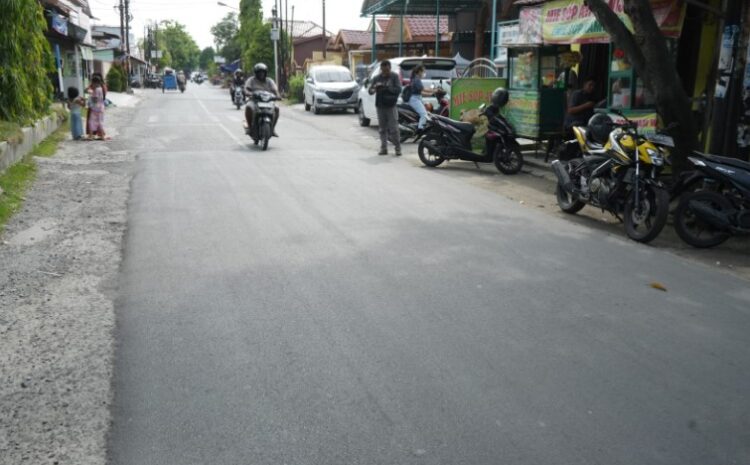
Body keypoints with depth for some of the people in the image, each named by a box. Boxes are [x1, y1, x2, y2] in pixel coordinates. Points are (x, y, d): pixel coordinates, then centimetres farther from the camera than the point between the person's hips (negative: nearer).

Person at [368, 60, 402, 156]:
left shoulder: (394, 77, 1)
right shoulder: (377, 78, 7)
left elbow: (398, 89, -9)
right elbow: (370, 90, 1)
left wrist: (387, 87, -23)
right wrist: (373, 88, -23)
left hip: (391, 106, -3)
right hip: (380, 106, 3)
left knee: (393, 128, -7)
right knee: (382, 129, 6)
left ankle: (398, 148, 1)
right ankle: (384, 148, 12)